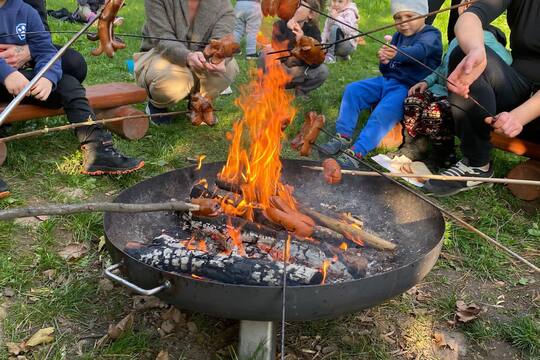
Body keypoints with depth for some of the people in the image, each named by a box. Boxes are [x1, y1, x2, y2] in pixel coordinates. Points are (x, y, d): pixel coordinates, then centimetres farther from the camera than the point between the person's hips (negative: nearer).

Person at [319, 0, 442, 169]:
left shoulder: (430, 36, -7)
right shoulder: (398, 36, 16)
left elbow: (419, 50, -32)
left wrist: (397, 54, -54)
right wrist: (384, 61, -5)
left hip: (408, 87, -8)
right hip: (388, 80, 8)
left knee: (383, 113, -31)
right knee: (352, 90, -6)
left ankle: (356, 152, -33)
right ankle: (343, 137, -7)